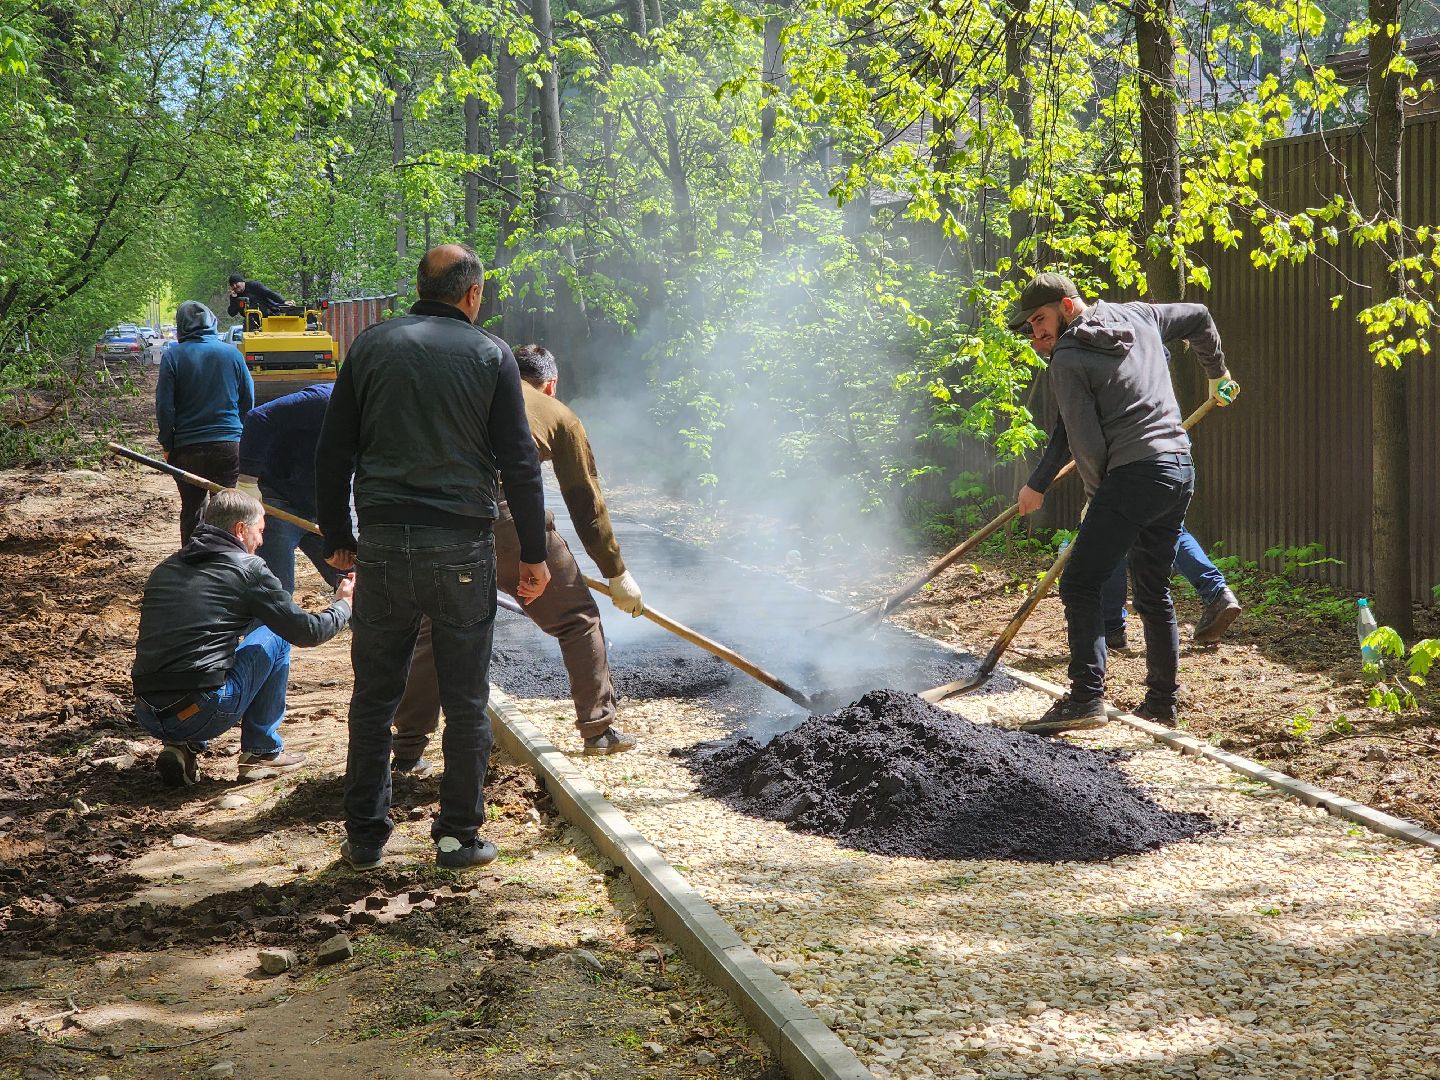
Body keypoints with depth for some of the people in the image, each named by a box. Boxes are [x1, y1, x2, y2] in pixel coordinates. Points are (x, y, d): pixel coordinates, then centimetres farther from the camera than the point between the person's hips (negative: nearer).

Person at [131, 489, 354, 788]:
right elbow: (306, 631, 6)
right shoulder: (247, 568, 0)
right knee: (275, 636, 14)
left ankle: (180, 748, 15)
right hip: (201, 714, -6)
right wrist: (344, 603, 25)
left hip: (147, 716, 6)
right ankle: (261, 751, 17)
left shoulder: (164, 569, 18)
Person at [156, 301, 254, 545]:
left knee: (191, 509, 11)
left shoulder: (172, 356, -4)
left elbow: (164, 406, -5)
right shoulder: (232, 353, 2)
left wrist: (168, 445, 5)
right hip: (229, 445, 1)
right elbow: (248, 401, 7)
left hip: (187, 449, -1)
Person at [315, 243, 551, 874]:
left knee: (374, 696, 11)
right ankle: (459, 837, 14)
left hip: (383, 544, 2)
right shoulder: (490, 356, 1)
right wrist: (533, 554, 7)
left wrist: (338, 537, 16)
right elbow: (519, 464, -1)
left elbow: (333, 454, 7)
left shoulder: (371, 347, 7)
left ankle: (364, 835, 16)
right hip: (462, 548, -2)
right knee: (465, 702, 8)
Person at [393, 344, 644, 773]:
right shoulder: (560, 417, 20)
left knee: (435, 629, 21)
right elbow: (587, 505, 21)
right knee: (577, 619, 17)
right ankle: (599, 729, 24)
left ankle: (408, 749, 18)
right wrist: (618, 575, 29)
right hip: (509, 515, -3)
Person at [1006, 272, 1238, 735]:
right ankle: (1163, 701, 19)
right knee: (1154, 593, 16)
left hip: (1134, 474, -8)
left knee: (1080, 584, -8)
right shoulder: (1137, 315, 17)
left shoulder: (1067, 359, -4)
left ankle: (1086, 698, -18)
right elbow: (1198, 318, 32)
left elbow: (1086, 443, -9)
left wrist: (1097, 496, 8)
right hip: (1181, 469, 8)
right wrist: (1217, 375, 46)